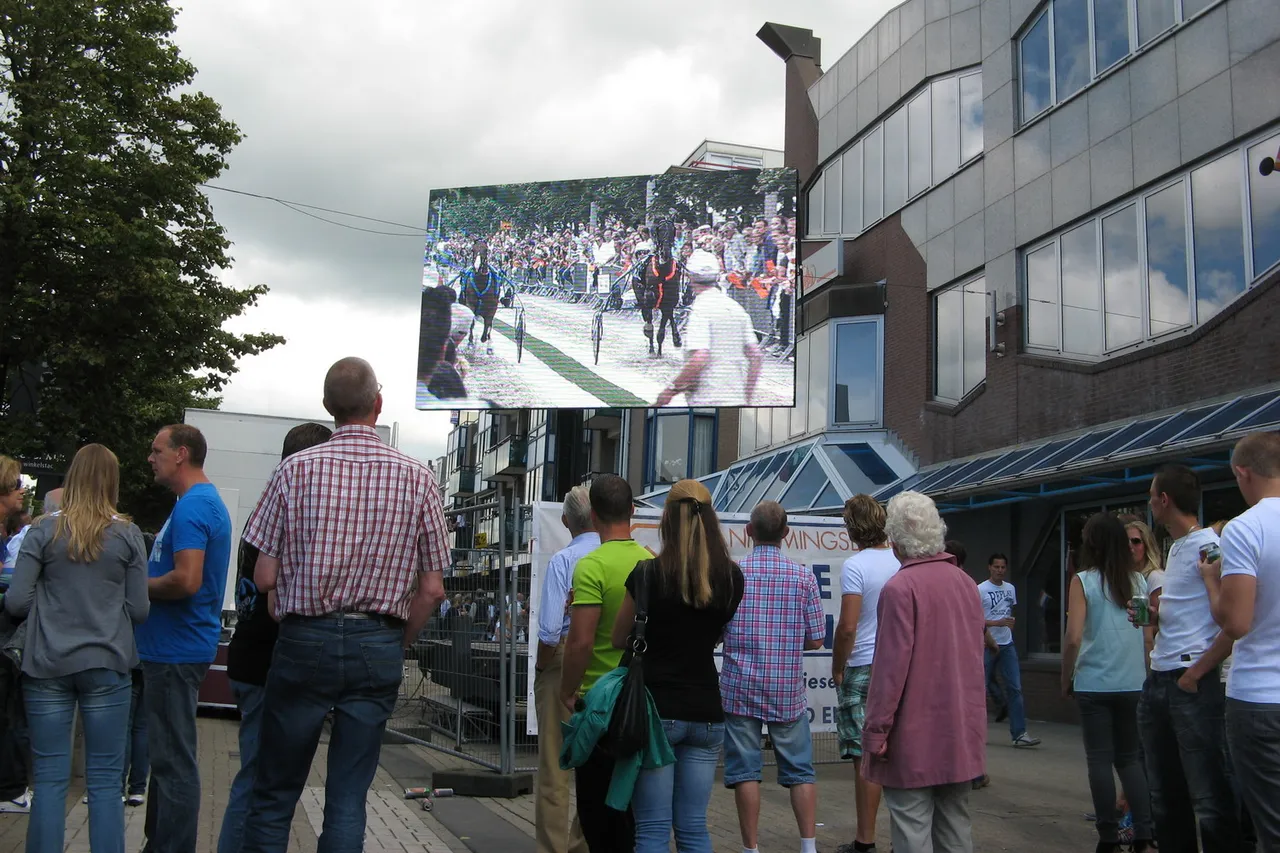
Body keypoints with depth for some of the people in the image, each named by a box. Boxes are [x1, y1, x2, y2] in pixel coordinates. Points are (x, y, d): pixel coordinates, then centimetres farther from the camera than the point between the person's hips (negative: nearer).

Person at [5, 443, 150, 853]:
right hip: (106, 665, 0)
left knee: (50, 778, 7)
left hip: (48, 666, 1)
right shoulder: (128, 535, -2)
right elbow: (139, 609, -1)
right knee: (105, 780, 4)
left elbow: (16, 602, -4)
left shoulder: (45, 530, -2)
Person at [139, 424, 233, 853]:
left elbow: (186, 580, -28)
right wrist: (144, 581, 8)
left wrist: (137, 587, -11)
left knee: (173, 759, -3)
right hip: (173, 646, 11)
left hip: (176, 651, -11)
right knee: (167, 755, 18)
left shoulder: (192, 507, -18)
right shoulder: (205, 502, 15)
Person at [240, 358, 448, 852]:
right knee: (348, 800, 8)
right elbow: (431, 590, 1)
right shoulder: (417, 478, 0)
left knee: (274, 793, 11)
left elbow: (264, 578, -3)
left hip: (305, 639, -1)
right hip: (379, 646, 1)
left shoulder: (296, 469, -3)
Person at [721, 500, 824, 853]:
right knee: (800, 771, 11)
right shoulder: (803, 577, -3)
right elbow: (815, 640, 0)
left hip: (740, 688, -1)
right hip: (788, 691, 1)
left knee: (745, 771, 5)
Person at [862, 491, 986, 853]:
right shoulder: (965, 581, 7)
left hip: (916, 737, -7)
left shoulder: (901, 588, -17)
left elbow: (892, 666, -18)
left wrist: (876, 731, -11)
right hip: (963, 732, 7)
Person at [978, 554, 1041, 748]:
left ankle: (1019, 734, -2)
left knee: (1015, 688, -2)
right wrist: (997, 623, -21)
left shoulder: (1010, 589, 11)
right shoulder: (980, 590, -7)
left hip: (1007, 645, 5)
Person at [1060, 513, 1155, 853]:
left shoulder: (1083, 581, -8)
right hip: (1134, 684, 4)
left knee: (1100, 760, 5)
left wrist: (1066, 679, -2)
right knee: (1130, 757, 15)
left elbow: (1073, 637, -14)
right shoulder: (1139, 580, 3)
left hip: (1094, 684, -4)